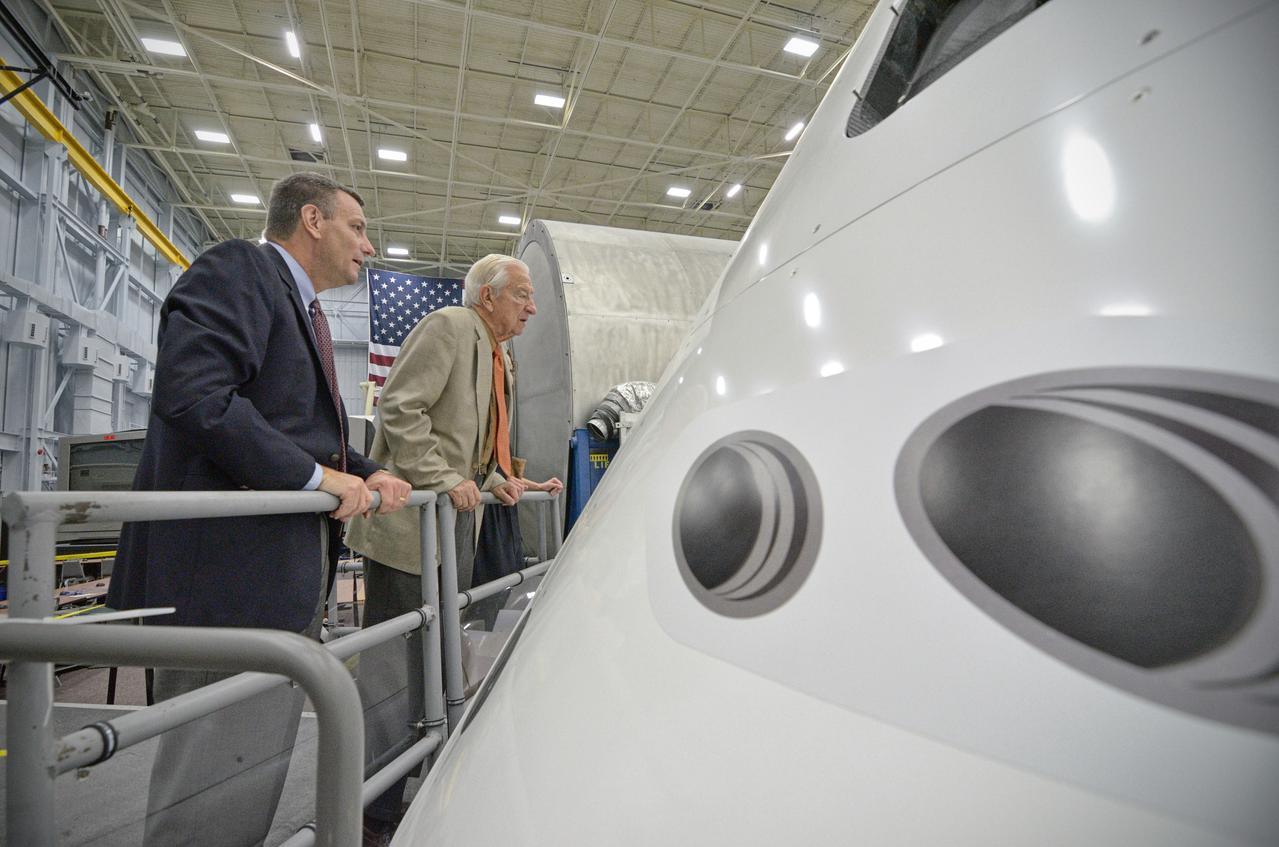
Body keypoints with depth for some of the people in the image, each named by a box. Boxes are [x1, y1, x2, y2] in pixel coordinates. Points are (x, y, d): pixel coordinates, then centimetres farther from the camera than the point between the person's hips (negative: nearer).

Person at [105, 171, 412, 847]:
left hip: (288, 576, 10)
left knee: (262, 756, 18)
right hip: (232, 574, -10)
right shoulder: (237, 269, -6)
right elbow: (191, 394, -22)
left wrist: (365, 475, 9)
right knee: (221, 782, -1)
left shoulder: (303, 309, 23)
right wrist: (315, 475, -20)